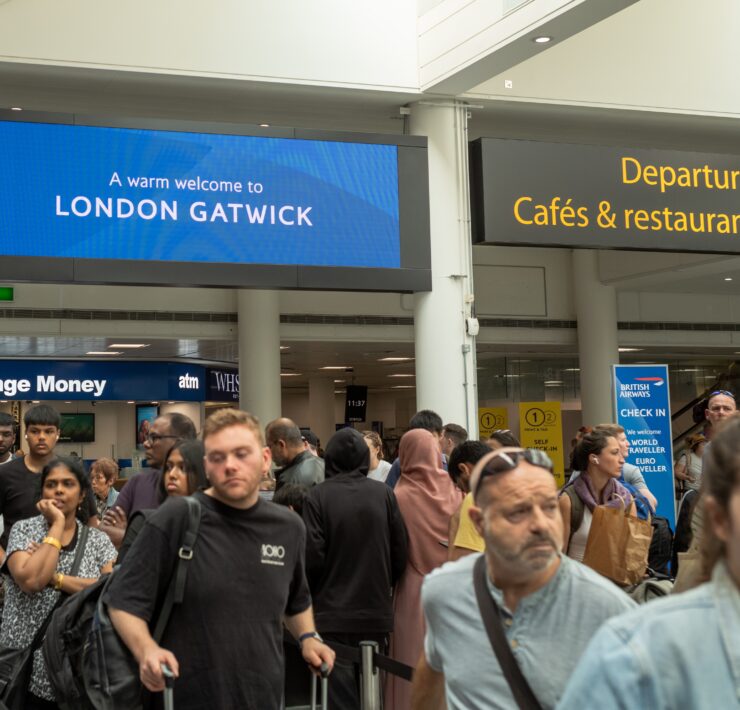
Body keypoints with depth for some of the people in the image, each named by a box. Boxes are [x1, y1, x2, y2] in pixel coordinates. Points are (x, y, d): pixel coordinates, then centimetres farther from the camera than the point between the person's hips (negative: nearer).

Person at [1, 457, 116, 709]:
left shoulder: (97, 539, 4)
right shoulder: (23, 529, -1)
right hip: (26, 666, -1)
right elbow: (30, 580, -20)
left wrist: (54, 577, -18)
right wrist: (58, 524, -14)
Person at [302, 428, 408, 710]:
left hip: (333, 614, -2)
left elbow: (312, 557, -10)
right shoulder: (384, 494, -2)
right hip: (376, 610, 3)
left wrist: (313, 594, 8)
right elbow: (400, 554, 1)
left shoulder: (318, 496, -9)